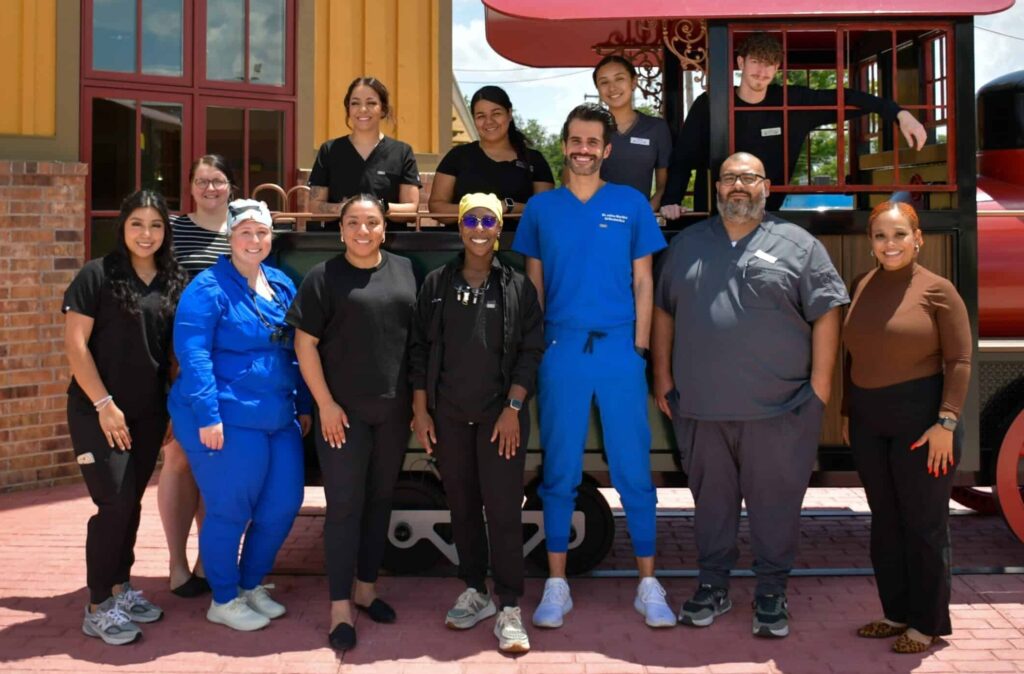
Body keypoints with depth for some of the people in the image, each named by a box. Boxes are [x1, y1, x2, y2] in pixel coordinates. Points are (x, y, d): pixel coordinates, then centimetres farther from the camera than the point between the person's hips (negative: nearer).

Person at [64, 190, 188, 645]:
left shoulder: (174, 282, 5)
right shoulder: (97, 274, -7)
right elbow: (75, 345, -10)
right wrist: (104, 404, -14)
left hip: (149, 412, 5)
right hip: (98, 411, -5)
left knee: (131, 504, 13)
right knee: (114, 505, -7)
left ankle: (120, 587, 28)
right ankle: (98, 608, 5)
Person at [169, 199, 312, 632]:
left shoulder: (282, 286, 13)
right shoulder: (208, 288, -9)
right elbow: (192, 353, -16)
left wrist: (303, 405, 16)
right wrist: (207, 415, -21)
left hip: (279, 419, 7)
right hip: (226, 421, -7)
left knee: (284, 504, 10)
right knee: (230, 511, 2)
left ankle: (251, 585, 31)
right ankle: (224, 600, 21)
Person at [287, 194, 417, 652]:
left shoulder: (404, 271, 7)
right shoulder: (323, 277, -4)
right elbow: (304, 344, -5)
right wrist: (326, 404, -10)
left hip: (394, 409, 4)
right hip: (344, 411, -4)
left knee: (380, 500, 13)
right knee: (345, 505, -1)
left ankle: (366, 588, 28)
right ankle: (340, 606, 8)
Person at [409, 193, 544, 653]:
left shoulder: (518, 286, 1)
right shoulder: (437, 284, 7)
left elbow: (531, 351, -1)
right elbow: (419, 348, 7)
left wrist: (513, 408, -9)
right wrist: (420, 410, 2)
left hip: (500, 416, -2)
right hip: (448, 417, 3)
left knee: (503, 511, -4)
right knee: (462, 507, 11)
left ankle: (509, 608, 4)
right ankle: (475, 592, 25)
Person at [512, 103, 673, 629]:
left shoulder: (631, 204, 6)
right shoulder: (541, 207, 8)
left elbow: (643, 281, 6)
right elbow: (534, 285, 11)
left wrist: (639, 346, -2)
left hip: (620, 350, -1)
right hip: (560, 351, 1)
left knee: (634, 469, 2)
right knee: (559, 472, 5)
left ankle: (648, 586, 13)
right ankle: (556, 587, 15)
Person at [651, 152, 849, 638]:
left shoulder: (797, 245, 3)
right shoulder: (688, 244, 12)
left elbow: (826, 314, 0)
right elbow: (662, 311, 15)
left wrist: (819, 384, -6)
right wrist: (663, 376, 9)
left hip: (778, 408, -2)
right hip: (700, 405, 3)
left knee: (775, 501, 5)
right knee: (711, 498, 13)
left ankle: (771, 593, 19)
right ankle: (712, 585, 26)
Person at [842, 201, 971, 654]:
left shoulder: (937, 290, -7)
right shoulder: (861, 287, 8)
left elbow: (959, 360, -9)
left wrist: (946, 422, -16)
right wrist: (848, 412, 12)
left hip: (920, 418, -5)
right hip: (868, 421, 6)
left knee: (924, 522, 3)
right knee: (885, 520, 12)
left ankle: (927, 624, 16)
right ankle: (897, 613, 25)